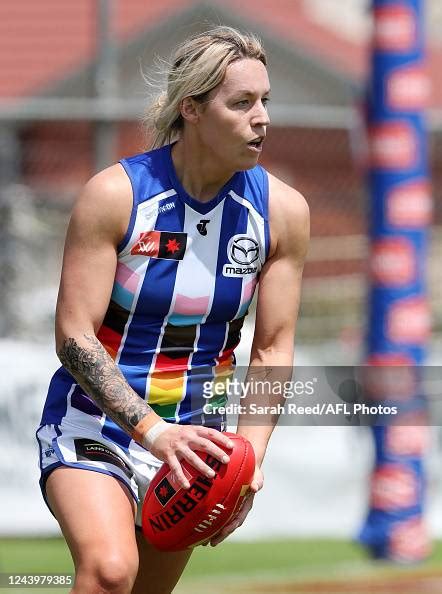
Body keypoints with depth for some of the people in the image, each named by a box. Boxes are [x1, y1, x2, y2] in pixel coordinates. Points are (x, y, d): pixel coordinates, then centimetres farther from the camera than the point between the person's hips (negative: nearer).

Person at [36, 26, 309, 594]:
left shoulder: (282, 211, -2)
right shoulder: (115, 194, -14)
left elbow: (273, 349, 2)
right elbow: (74, 336, -15)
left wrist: (249, 457, -12)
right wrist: (152, 431, -26)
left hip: (194, 429, 4)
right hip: (95, 420, -4)